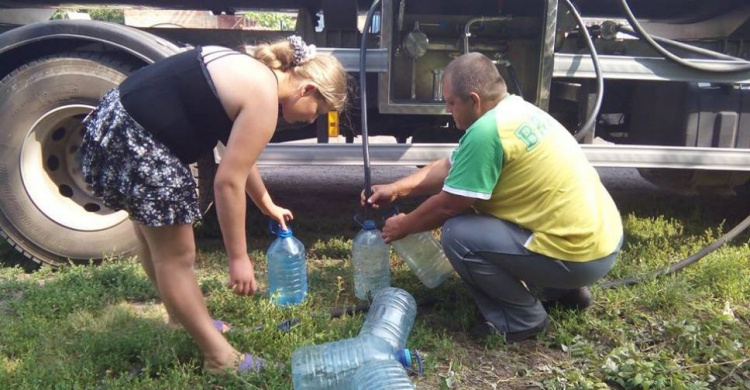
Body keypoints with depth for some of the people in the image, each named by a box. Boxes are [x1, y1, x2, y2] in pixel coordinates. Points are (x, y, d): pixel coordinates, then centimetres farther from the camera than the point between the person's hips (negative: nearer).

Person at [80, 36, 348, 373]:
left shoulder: (255, 76, 13)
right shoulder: (263, 99, -16)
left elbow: (239, 159, 24)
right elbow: (228, 182, -18)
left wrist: (267, 205, 34)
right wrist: (238, 258, -10)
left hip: (118, 124, 11)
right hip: (133, 141, -11)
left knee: (154, 240, 24)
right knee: (176, 255, -2)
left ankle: (183, 320, 45)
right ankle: (221, 357, 12)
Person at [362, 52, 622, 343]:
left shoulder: (486, 131, -23)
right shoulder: (515, 108, 7)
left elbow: (447, 205, -13)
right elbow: (451, 167, 14)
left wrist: (403, 226, 4)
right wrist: (396, 189, 10)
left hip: (580, 255, -10)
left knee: (458, 235, -14)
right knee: (479, 211, 22)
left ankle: (523, 319, 3)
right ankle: (563, 289, 24)